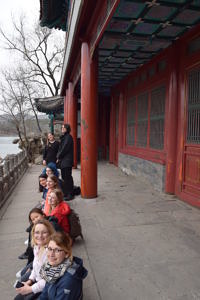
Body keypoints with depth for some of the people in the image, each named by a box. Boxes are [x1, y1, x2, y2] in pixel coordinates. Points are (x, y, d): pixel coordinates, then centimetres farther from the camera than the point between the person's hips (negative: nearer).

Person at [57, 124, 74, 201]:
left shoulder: (68, 137, -10)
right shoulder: (63, 137, 18)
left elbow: (64, 148, -16)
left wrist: (59, 157, -7)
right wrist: (58, 157, 5)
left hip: (67, 161, -9)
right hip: (63, 161, 9)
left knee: (67, 177, -6)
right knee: (64, 177, 12)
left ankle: (70, 194, 0)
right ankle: (66, 192, 21)